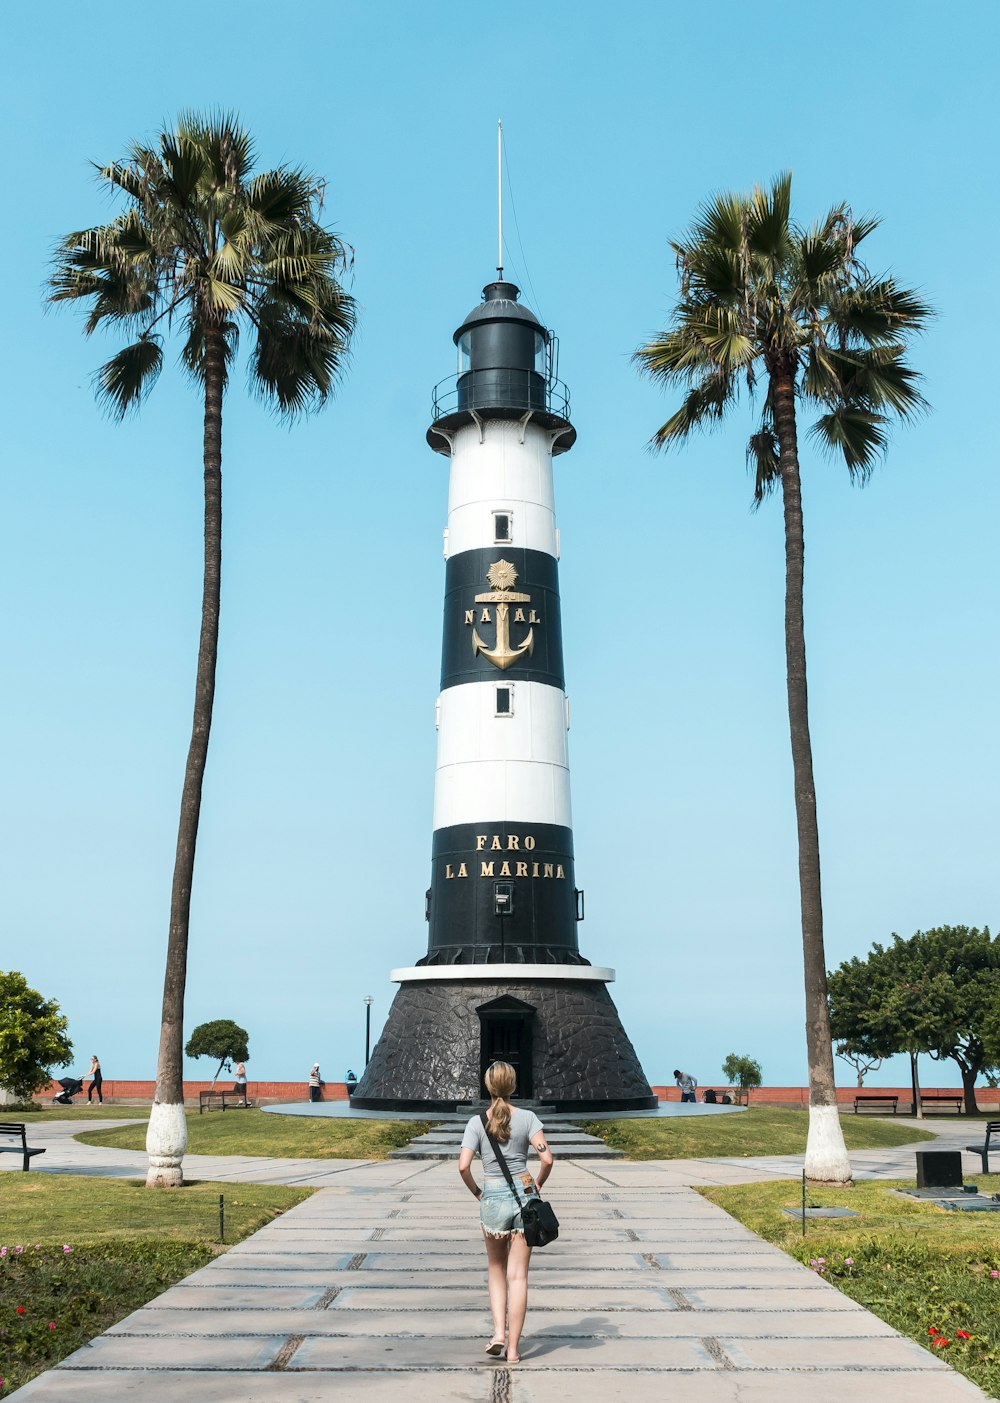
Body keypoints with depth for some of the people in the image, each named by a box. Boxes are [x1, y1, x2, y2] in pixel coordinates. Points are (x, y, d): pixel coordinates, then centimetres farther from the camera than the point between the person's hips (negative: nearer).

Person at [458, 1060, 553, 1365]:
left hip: (493, 1198, 0)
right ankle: (513, 1348, 9)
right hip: (524, 1196, 0)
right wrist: (538, 1185, 5)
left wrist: (476, 1191, 5)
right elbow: (546, 1158, -12)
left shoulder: (477, 1123, -4)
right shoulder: (527, 1118, -4)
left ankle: (499, 1332, 10)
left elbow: (463, 1166, -12)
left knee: (496, 1269, 22)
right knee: (518, 1275, 7)